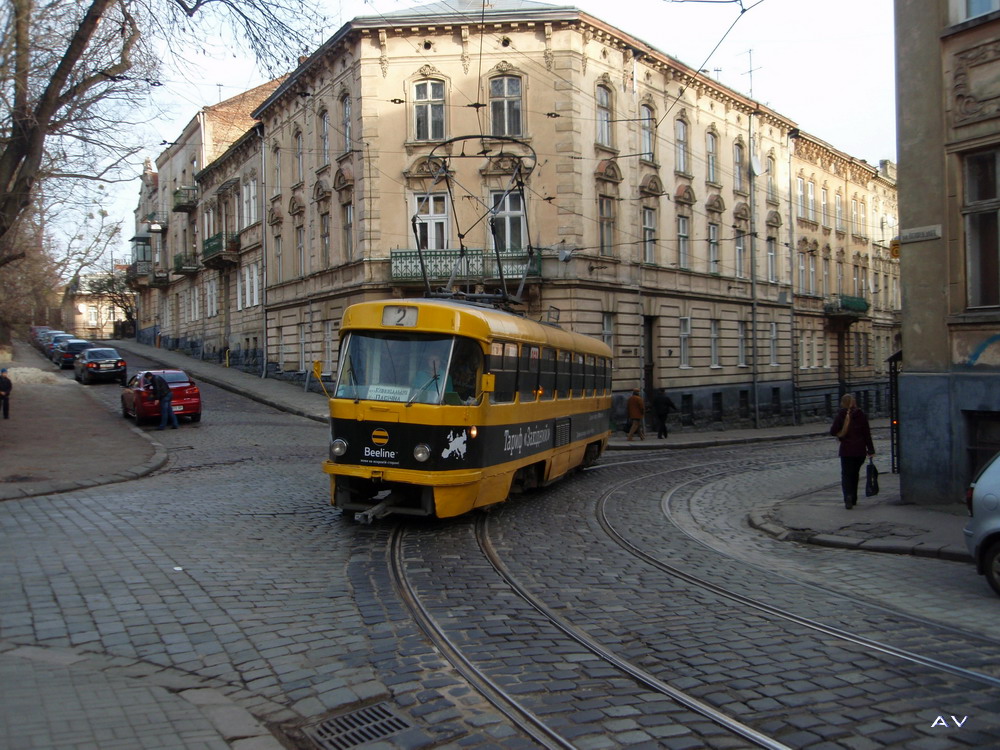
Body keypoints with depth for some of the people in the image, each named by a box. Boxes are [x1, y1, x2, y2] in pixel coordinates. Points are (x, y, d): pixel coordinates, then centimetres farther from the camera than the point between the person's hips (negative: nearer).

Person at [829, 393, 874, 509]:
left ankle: (848, 497, -20)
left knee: (846, 474, 1)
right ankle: (853, 499, 23)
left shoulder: (840, 415, -7)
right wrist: (870, 450, 4)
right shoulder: (861, 415, -1)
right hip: (860, 450, 3)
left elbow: (833, 432, -8)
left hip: (846, 450, -3)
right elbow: (867, 433, 1)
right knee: (855, 474, 18)